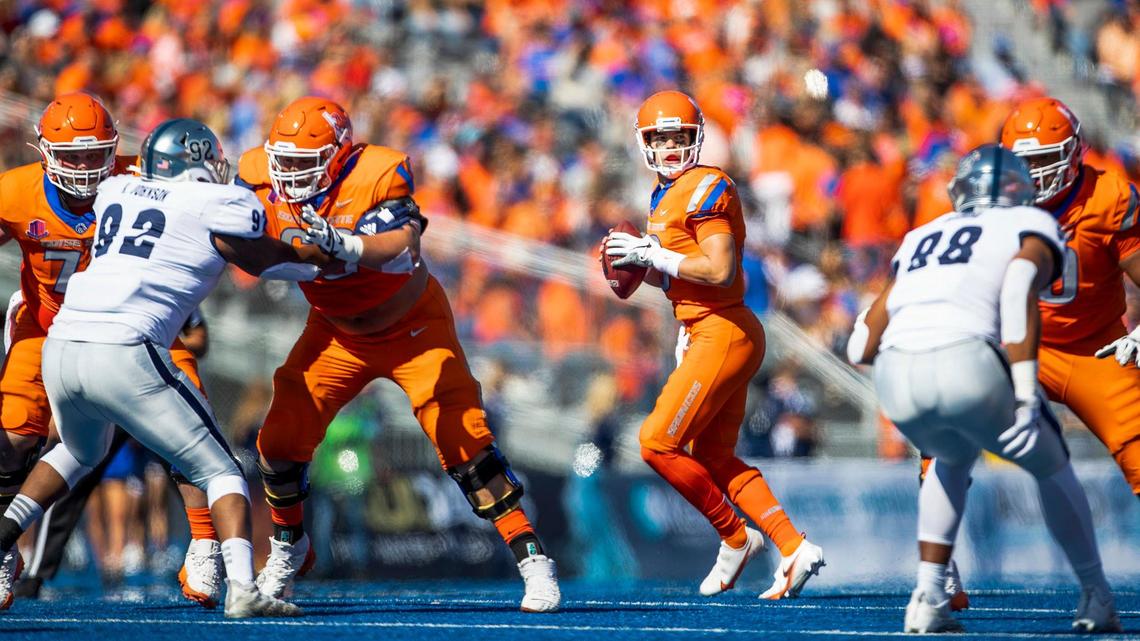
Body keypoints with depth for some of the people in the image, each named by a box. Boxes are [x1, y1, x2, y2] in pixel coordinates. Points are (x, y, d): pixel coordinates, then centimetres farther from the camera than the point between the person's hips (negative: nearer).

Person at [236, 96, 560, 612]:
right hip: (337, 332, 4)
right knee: (281, 439, -2)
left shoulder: (378, 174, -29)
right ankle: (288, 549, 25)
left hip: (413, 325, -4)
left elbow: (403, 244, -45)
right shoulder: (262, 180, -15)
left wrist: (345, 244, -62)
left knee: (462, 437, -14)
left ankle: (532, 557, -7)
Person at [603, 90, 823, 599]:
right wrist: (636, 262, 6)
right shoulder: (666, 195, 16)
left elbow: (720, 270, -23)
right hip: (704, 333, 10)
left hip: (723, 332, -10)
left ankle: (735, 538, 4)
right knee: (713, 458, 12)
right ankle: (794, 548, 10)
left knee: (658, 443, -8)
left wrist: (650, 254, -17)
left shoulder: (705, 189, -14)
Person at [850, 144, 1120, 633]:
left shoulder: (922, 238, 32)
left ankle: (928, 597, 23)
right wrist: (1026, 399, -10)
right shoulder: (1031, 227, 21)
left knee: (953, 460, 34)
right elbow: (1019, 289, -4)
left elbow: (862, 347, 25)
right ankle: (1097, 600, 28)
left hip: (896, 374, 4)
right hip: (966, 363, -4)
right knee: (1050, 466, 23)